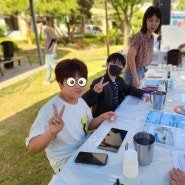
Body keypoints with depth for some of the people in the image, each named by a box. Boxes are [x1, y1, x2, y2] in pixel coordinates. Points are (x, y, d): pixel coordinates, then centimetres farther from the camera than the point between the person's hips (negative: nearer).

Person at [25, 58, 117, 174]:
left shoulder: (80, 101, -1)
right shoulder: (51, 109, -26)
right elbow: (33, 148, -29)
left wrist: (102, 117, -5)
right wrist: (51, 133, -48)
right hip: (67, 161, -7)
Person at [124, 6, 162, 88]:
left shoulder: (152, 37, 3)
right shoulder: (139, 37, -21)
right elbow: (131, 58, -24)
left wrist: (142, 72, 10)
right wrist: (135, 78, -26)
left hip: (141, 71, 8)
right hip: (133, 72, -7)